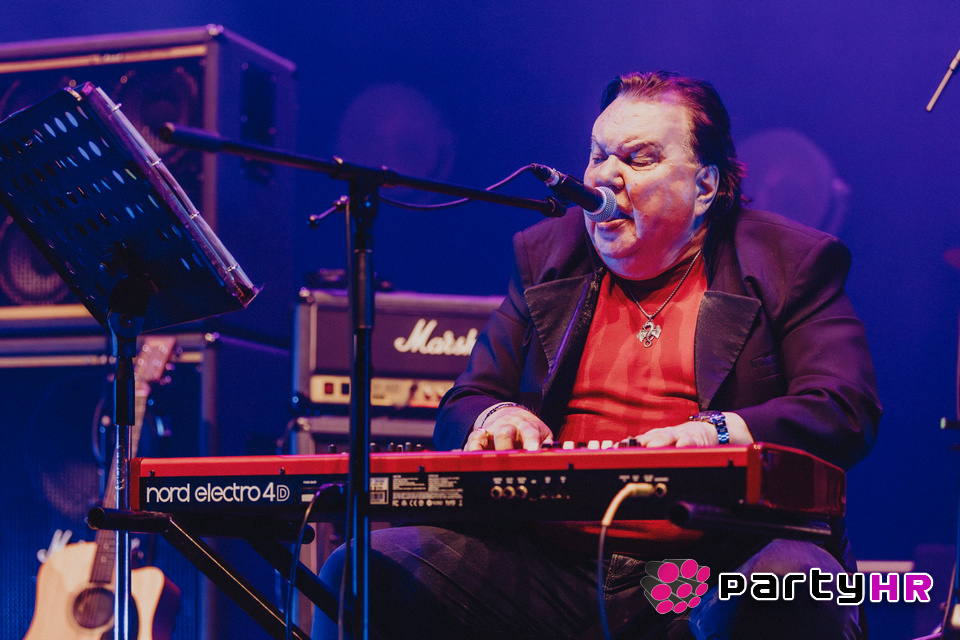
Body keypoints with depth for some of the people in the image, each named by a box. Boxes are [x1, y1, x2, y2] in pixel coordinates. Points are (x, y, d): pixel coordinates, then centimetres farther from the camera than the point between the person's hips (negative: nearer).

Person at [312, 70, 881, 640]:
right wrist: (495, 418, -7)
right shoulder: (546, 255, 19)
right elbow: (464, 405, 19)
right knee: (367, 571, -18)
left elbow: (849, 411, -5)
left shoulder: (793, 263, 7)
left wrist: (718, 432, -23)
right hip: (550, 567, 3)